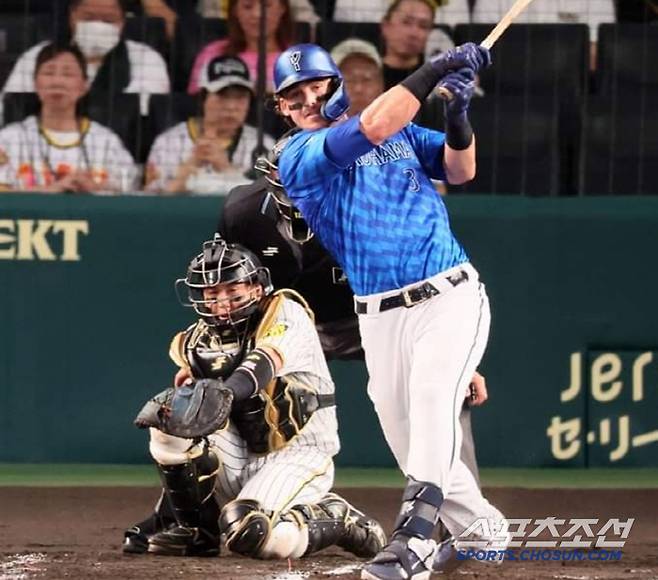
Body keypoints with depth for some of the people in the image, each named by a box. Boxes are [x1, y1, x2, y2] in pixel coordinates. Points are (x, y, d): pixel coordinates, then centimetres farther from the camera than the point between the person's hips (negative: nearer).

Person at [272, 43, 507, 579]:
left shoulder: (403, 131, 13)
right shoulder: (300, 158, -3)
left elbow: (460, 170, 8)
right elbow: (373, 127, -17)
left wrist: (457, 115, -10)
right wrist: (437, 70, -17)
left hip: (450, 297, 0)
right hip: (380, 314, 0)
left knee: (431, 397, -25)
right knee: (406, 436, 3)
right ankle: (485, 532, 25)